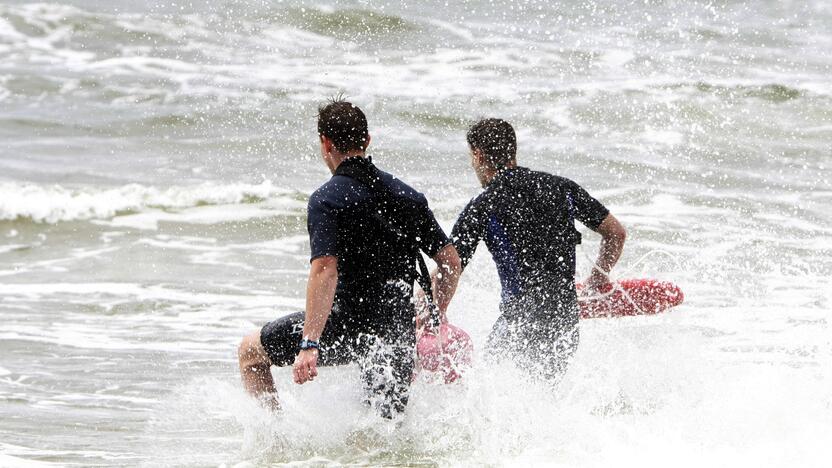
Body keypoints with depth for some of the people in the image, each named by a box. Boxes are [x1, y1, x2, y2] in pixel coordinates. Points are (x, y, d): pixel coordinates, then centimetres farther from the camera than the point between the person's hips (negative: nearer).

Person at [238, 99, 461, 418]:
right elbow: (452, 263, 10)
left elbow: (325, 270, -23)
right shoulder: (406, 195, 10)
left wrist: (309, 345, -28)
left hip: (348, 323, -5)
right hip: (398, 333, 5)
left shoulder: (327, 199, -10)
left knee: (250, 351, 13)